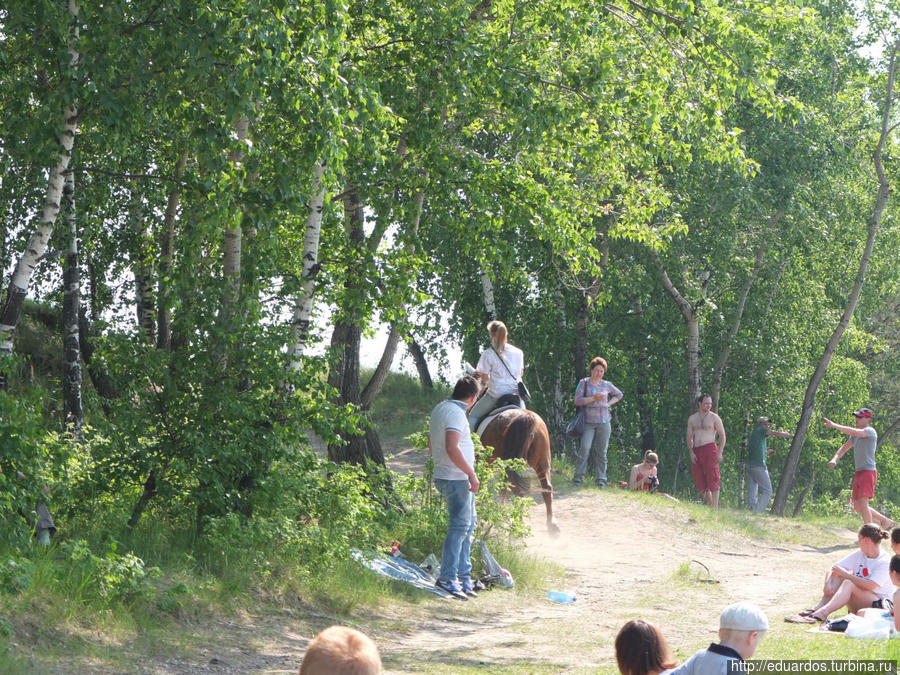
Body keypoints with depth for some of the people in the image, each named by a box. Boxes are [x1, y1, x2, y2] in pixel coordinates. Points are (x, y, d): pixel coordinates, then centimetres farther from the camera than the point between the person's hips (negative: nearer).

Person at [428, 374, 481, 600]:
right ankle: (447, 577, -10)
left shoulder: (440, 408, 14)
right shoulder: (455, 413, -17)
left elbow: (432, 444, 23)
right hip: (455, 478, -10)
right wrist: (471, 473, -21)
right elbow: (452, 448, -28)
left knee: (468, 524, 16)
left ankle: (463, 576, 21)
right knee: (459, 526, -10)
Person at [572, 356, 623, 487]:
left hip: (604, 422, 3)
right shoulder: (584, 383, 4)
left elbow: (619, 395, 30)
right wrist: (593, 399, -14)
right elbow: (577, 400, -5)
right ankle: (578, 477, -9)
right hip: (588, 422, -3)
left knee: (602, 451, 2)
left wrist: (609, 404, 13)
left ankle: (601, 479, 5)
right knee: (585, 448, -16)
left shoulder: (606, 385, 14)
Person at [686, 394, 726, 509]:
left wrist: (720, 452, -8)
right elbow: (689, 437, 16)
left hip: (709, 449, -4)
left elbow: (722, 435, 3)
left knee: (712, 480, -10)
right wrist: (691, 452, 2)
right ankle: (710, 505, 12)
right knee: (700, 482, 2)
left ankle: (715, 507, -13)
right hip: (696, 452, 4)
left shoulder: (714, 417, 4)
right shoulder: (692, 418, 14)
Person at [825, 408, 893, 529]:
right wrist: (835, 459, -3)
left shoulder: (870, 431, -9)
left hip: (868, 471, -10)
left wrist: (834, 425, -27)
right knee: (857, 506, 10)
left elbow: (853, 432, -26)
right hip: (859, 473, 10)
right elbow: (845, 447, 16)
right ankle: (886, 521, 22)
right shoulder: (856, 435, 19)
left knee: (863, 503, -17)